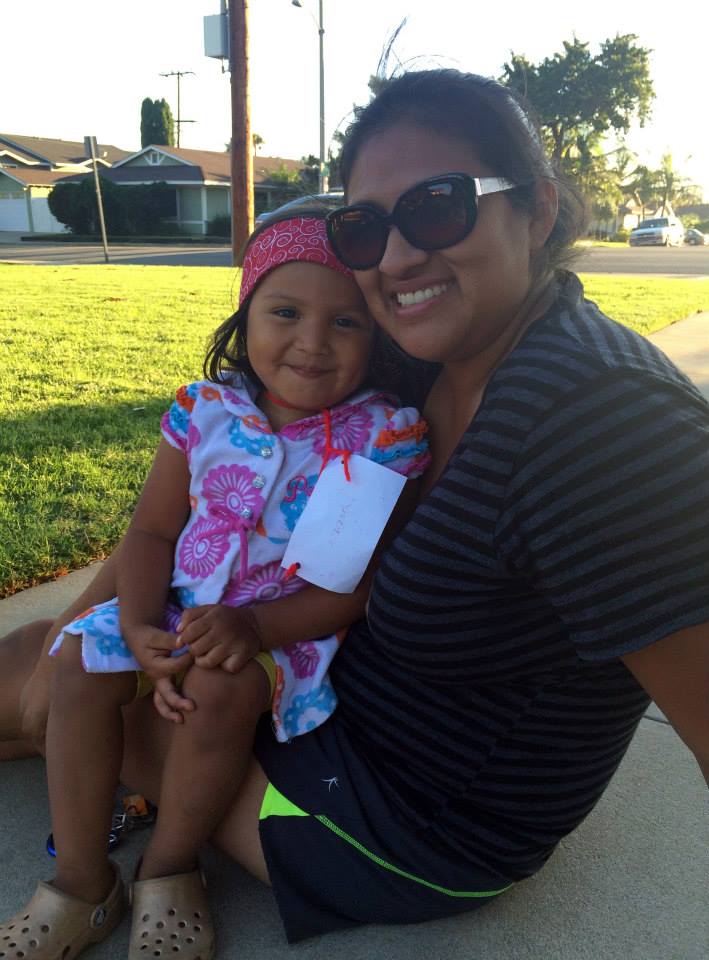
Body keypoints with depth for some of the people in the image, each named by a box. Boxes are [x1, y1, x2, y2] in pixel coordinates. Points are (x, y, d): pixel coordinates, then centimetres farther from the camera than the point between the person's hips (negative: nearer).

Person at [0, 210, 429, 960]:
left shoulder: (385, 438, -16)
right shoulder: (205, 412, -5)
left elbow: (364, 582, -16)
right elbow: (151, 533, 0)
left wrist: (253, 626, -28)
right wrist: (140, 629, -16)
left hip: (296, 626, -4)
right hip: (185, 606, 5)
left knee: (219, 686, -30)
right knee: (81, 661, -11)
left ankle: (169, 870, 1)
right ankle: (81, 882, 5)